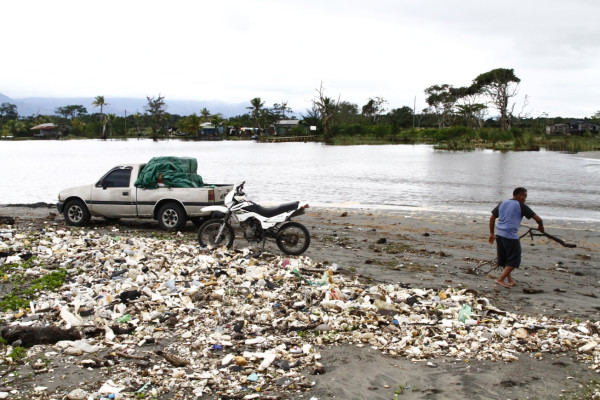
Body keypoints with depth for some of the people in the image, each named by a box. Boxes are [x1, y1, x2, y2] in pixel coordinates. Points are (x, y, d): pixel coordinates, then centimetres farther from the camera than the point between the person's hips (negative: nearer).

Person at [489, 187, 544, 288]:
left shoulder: (503, 203, 15)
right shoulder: (521, 206, -3)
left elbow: (492, 218, 17)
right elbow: (538, 219, -4)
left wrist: (492, 233, 21)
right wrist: (540, 227, 17)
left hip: (499, 235, 7)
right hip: (511, 236, -7)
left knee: (505, 259, 17)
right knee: (514, 260, 3)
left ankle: (510, 280, 25)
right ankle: (501, 279, -6)